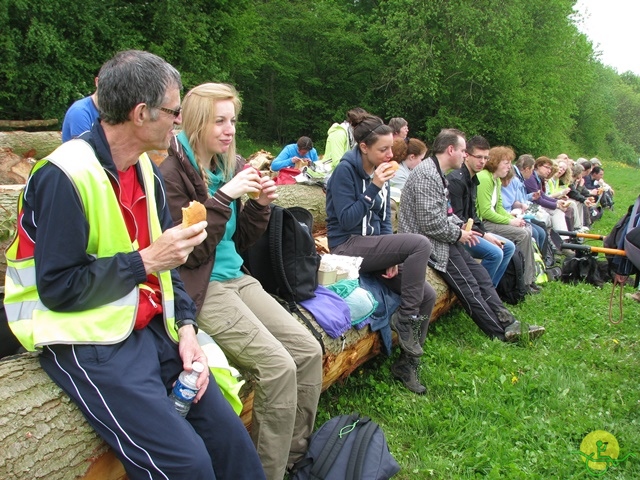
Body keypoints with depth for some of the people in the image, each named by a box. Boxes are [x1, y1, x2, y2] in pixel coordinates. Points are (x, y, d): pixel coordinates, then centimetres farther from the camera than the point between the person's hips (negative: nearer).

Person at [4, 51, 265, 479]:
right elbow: (57, 289, -17)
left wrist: (185, 325, 0)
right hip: (88, 343, -7)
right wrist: (145, 261, -19)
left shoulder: (145, 170, 8)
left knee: (231, 438, -2)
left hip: (152, 328, 7)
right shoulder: (65, 176, -17)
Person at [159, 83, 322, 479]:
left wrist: (260, 205, 0)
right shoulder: (173, 171, -11)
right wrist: (223, 197, -21)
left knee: (308, 350, -4)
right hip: (199, 288, -8)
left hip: (236, 278, 8)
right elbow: (188, 252, -16)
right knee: (279, 365, -20)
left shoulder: (228, 166, 11)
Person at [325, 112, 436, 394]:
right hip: (348, 247, -7)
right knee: (420, 244, -27)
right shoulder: (345, 171, -11)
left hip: (372, 246, 7)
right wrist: (374, 188, -22)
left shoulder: (380, 173, 10)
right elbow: (347, 220, -17)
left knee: (427, 295, -8)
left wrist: (393, 258, -1)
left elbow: (384, 220, 13)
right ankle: (405, 317, -13)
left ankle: (407, 363, 7)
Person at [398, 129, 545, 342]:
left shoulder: (437, 173, 15)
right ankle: (500, 332, -2)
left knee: (480, 274, 3)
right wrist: (458, 234, -10)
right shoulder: (426, 175, -19)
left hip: (441, 239, 11)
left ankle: (508, 322, 2)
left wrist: (459, 225, 7)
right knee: (468, 285, -11)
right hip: (428, 243, -11)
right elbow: (431, 223, -25)